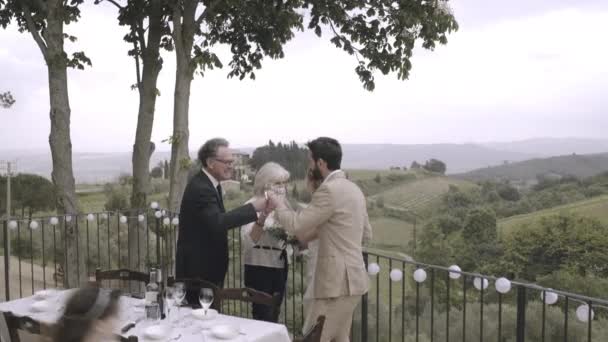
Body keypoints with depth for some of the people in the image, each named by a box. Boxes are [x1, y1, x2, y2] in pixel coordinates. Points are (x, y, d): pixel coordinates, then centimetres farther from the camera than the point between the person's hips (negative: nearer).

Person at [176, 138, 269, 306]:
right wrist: (253, 207, -32)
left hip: (207, 267, 10)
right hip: (197, 270, -10)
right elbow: (217, 222, -35)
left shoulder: (209, 184, 10)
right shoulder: (200, 188, -22)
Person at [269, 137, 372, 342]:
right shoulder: (353, 189, 12)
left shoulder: (329, 190, -17)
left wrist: (278, 204, 3)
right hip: (350, 278, 10)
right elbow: (366, 234, 19)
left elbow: (296, 225, -17)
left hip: (338, 281, -10)